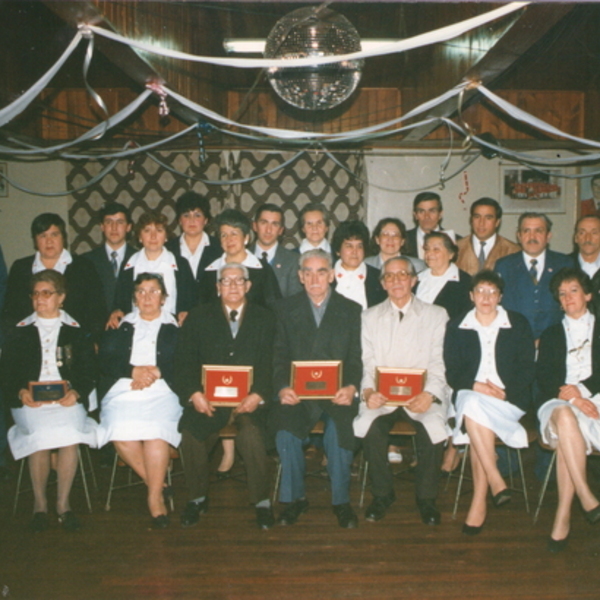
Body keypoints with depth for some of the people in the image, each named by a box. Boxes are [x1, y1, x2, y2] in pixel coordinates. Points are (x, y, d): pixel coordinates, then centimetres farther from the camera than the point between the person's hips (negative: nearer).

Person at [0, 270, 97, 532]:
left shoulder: (75, 331, 15)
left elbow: (88, 372, 6)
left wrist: (76, 393, -14)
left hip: (67, 401, 0)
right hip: (29, 401, 0)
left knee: (69, 432, -32)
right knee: (39, 433, -31)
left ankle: (63, 503, -15)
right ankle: (39, 503, -11)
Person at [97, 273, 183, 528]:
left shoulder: (175, 328, 17)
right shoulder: (119, 327, 23)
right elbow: (105, 361, 10)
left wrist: (156, 371, -9)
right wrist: (133, 370, -6)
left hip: (162, 392, -2)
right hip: (122, 391, 2)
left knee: (156, 431, -33)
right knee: (121, 432, -30)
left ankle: (155, 497, -18)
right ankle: (157, 484, -11)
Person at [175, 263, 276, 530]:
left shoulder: (264, 318, 12)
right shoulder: (199, 317, 13)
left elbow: (270, 363, 3)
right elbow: (185, 361, 5)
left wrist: (258, 395, -14)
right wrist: (194, 393, -12)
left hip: (250, 398, -1)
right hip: (208, 398, 1)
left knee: (251, 434, -30)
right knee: (191, 433, -24)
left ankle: (262, 501, -7)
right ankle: (198, 498, 3)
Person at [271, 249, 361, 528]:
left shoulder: (351, 310, 11)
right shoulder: (286, 308, 13)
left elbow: (356, 358, 5)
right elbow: (279, 355, 6)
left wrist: (351, 387, -15)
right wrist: (282, 387, -12)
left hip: (336, 392, 0)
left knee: (340, 426, -32)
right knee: (285, 424, -29)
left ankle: (341, 500, -9)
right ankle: (294, 497, -7)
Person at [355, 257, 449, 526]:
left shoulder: (436, 315, 9)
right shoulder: (370, 317, 13)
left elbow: (439, 363, -1)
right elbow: (366, 362, 5)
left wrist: (429, 394, -19)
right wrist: (368, 391, -16)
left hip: (422, 395, -1)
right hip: (381, 394, 1)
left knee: (433, 428, -31)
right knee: (370, 426, -30)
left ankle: (427, 498, -6)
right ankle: (382, 494, -5)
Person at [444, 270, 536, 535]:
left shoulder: (519, 324, 10)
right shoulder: (456, 327, 12)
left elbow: (528, 369, 4)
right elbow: (452, 372, 6)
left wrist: (505, 392, -13)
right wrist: (475, 386, -14)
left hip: (509, 399, -1)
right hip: (469, 394, 2)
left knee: (474, 411, -33)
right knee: (472, 404, -35)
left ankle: (479, 501, -29)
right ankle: (495, 481, -29)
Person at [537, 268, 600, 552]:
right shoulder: (551, 334, 24)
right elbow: (543, 377, 8)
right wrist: (566, 394, -12)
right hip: (558, 401, 2)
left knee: (565, 436, -36)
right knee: (564, 416, -38)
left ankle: (563, 515, -33)